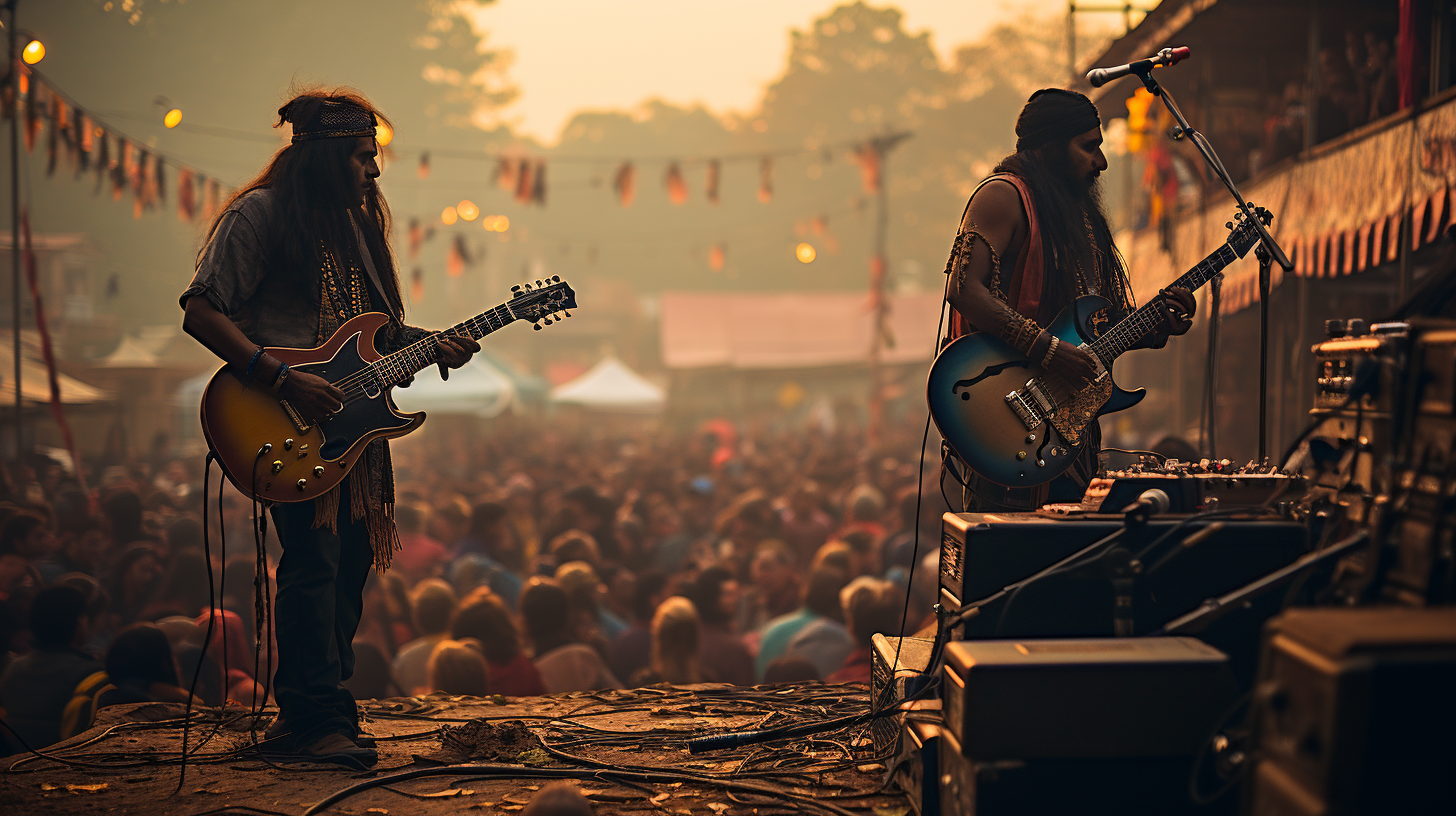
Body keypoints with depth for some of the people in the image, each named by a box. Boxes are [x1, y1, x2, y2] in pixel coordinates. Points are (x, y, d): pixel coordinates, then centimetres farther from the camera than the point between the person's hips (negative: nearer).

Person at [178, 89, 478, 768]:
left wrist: (432, 347, 5)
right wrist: (282, 380, -20)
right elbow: (202, 311, -13)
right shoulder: (260, 213, -7)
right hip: (286, 427, -8)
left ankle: (303, 712, 19)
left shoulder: (357, 221, 19)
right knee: (314, 561, -15)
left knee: (350, 561, 7)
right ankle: (318, 721, -9)